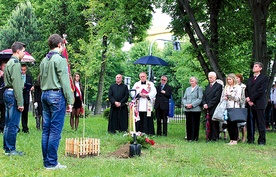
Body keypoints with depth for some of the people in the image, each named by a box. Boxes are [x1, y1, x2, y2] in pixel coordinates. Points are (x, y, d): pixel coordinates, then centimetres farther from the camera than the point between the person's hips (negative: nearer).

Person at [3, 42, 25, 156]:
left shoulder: (9, 63, 17)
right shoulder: (16, 64, -13)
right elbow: (17, 84, -19)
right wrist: (20, 102, -19)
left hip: (7, 92, 10)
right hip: (13, 94, -10)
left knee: (8, 123, 14)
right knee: (13, 124, -5)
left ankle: (7, 148, 20)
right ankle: (11, 149, 0)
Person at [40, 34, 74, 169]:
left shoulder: (44, 61, 14)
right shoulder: (60, 59, -9)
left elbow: (41, 80, 17)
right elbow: (64, 82, -12)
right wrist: (70, 101, -11)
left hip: (44, 95, 8)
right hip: (57, 94, -8)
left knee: (46, 129, 9)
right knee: (55, 130, -5)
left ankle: (46, 161, 13)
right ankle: (52, 163, -4)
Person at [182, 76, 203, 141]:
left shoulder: (199, 89, 2)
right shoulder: (187, 89, 20)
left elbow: (200, 99, -8)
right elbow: (184, 98, 17)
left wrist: (192, 105, -15)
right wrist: (185, 104, -3)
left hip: (195, 109, -5)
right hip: (187, 109, 5)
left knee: (195, 124, -4)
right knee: (188, 124, 6)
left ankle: (194, 138, 1)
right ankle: (189, 138, 12)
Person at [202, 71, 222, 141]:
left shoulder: (218, 86, -3)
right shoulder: (207, 86, 21)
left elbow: (216, 98, -11)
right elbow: (204, 97, 17)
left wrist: (208, 105, -13)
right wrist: (204, 104, -2)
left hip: (214, 109, -6)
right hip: (207, 109, 6)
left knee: (214, 124, -4)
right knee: (209, 124, 5)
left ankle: (215, 138, -1)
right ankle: (209, 137, 9)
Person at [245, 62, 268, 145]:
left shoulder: (264, 78, 2)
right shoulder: (249, 79, 22)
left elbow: (261, 91, -9)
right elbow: (246, 90, 14)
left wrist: (251, 98, -11)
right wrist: (248, 99, -5)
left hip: (259, 104, -5)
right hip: (250, 104, 5)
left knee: (260, 123, -4)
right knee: (250, 122, 4)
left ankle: (262, 140, -1)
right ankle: (250, 139, 10)